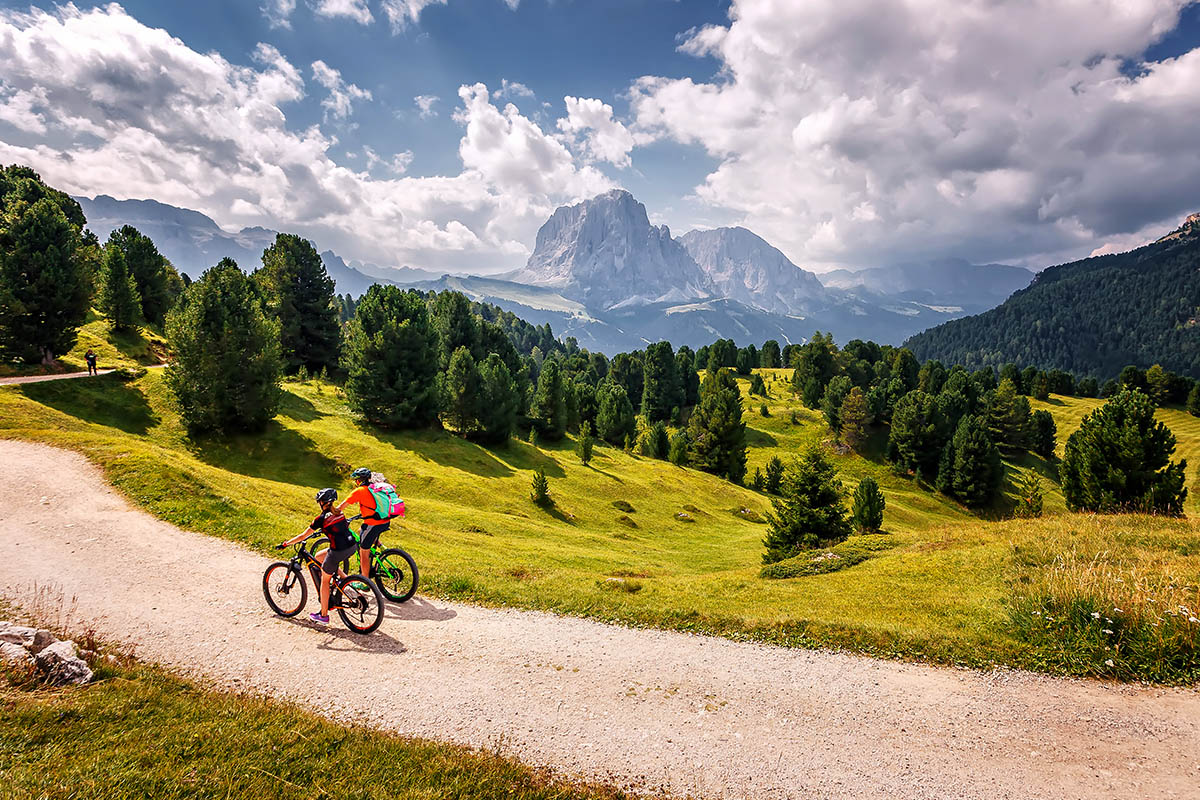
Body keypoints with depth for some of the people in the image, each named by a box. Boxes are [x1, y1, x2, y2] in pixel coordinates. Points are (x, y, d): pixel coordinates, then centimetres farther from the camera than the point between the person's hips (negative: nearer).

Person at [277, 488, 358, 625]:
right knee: (318, 557, 27)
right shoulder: (339, 513, 13)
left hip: (338, 551, -7)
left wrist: (284, 544, 12)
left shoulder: (322, 518, -5)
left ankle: (323, 616, 21)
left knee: (324, 580, 13)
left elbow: (303, 536, 0)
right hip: (352, 546, 7)